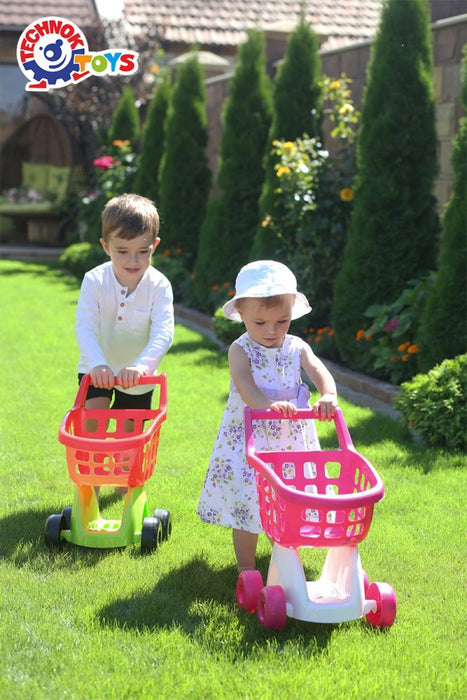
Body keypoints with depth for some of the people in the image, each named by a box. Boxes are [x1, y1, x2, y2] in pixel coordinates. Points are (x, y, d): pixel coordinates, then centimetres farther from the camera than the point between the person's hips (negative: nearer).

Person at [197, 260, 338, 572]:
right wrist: (269, 405, -47)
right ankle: (246, 566, 17)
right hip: (248, 439, -3)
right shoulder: (240, 351, -9)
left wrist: (328, 396, -39)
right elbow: (245, 386, -26)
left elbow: (319, 372, -15)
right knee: (246, 499, 2)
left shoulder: (297, 348, 1)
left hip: (291, 438, 3)